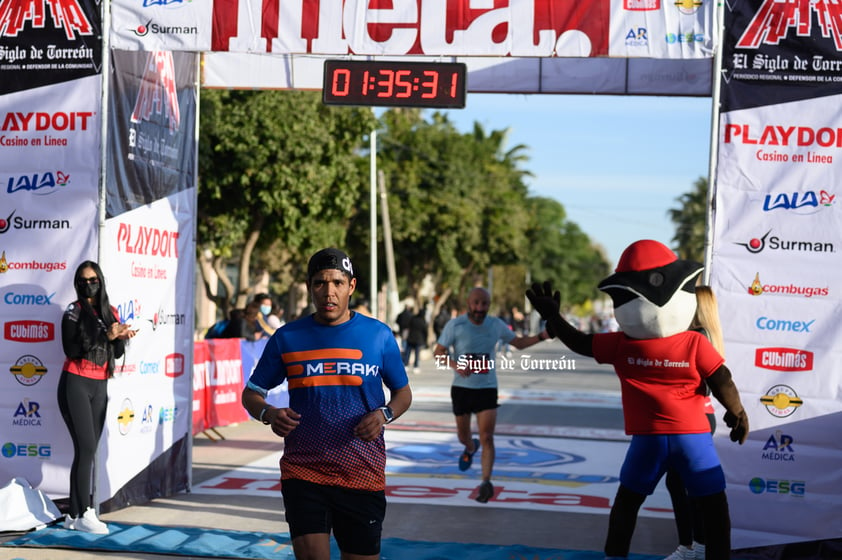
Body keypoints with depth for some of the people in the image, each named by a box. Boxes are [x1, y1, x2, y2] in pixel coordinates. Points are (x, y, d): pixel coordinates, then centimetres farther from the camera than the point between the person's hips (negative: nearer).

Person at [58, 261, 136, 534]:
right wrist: (105, 336, -21)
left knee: (89, 451, 4)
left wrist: (121, 338, -8)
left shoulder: (110, 312, 10)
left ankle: (74, 514, 9)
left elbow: (116, 353, 12)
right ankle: (84, 513, -9)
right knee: (86, 448, -12)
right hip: (75, 385, -6)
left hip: (99, 387, 6)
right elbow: (71, 349, -17)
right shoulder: (73, 312, -5)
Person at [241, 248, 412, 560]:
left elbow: (403, 392, 13)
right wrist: (269, 415, -13)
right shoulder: (287, 338, 4)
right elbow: (251, 394, 10)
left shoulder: (379, 335, 4)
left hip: (363, 474, 1)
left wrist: (384, 414, -9)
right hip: (303, 472, 0)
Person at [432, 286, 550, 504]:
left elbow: (518, 343, 12)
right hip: (462, 388, 0)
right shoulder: (455, 325, -10)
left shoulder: (496, 325, -1)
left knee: (487, 437, -11)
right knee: (463, 436, 16)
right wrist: (455, 365, -28)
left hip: (487, 388, 0)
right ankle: (471, 448, 52)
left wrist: (541, 336, -5)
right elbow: (438, 353, -8)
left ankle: (486, 482, -10)